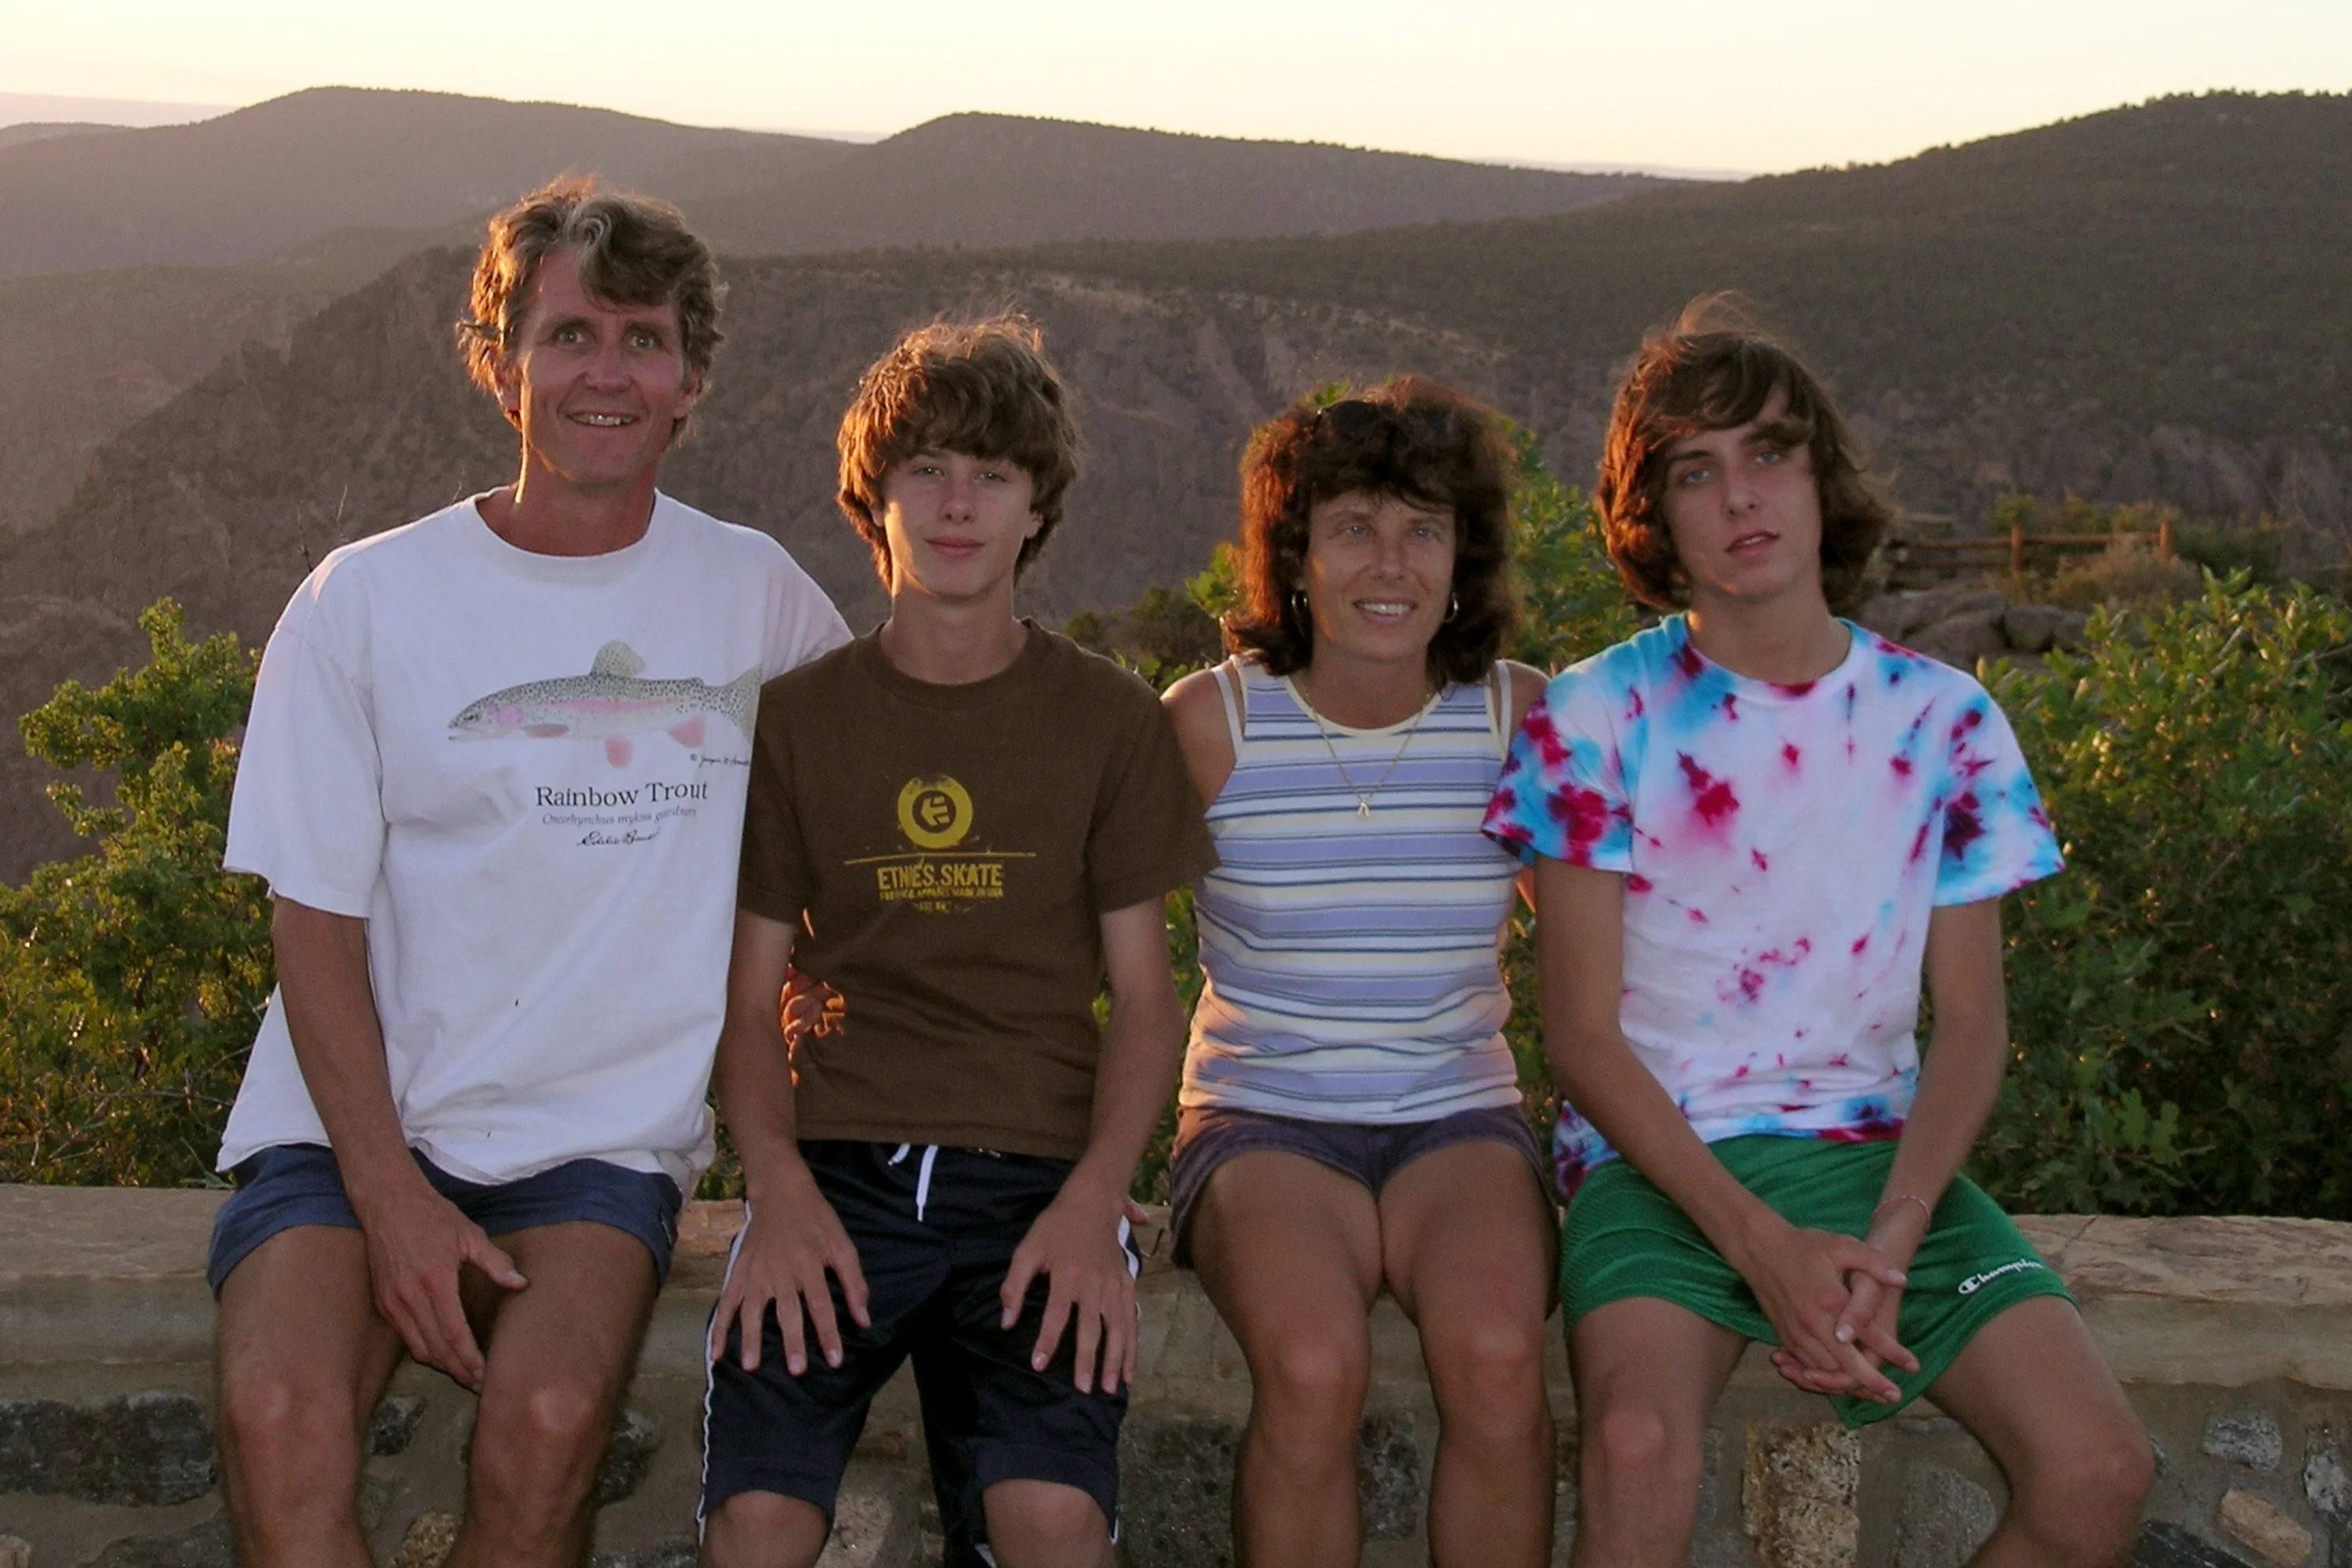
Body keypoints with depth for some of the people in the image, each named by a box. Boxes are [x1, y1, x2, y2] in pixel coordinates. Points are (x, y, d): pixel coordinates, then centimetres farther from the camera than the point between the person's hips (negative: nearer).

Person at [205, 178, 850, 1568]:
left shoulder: (757, 597, 5)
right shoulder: (367, 598, 0)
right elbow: (317, 924, 0)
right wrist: (387, 1194, -11)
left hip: (604, 1138, 1)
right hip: (350, 1125, 0)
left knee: (548, 1424, -29)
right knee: (281, 1421, -29)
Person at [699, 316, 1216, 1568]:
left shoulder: (1109, 720, 10)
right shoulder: (796, 720, 11)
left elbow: (1143, 995, 8)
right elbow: (749, 997, 9)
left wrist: (1094, 1198, -9)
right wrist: (780, 1185, -10)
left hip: (1039, 1173, 0)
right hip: (837, 1168, 0)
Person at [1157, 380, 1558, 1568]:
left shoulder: (1520, 720, 2)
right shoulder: (1215, 722, -3)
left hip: (1459, 1121, 1)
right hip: (1264, 1122, -1)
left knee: (1497, 1357, -29)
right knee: (1312, 1367, -31)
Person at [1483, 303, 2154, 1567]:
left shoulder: (1943, 722, 5)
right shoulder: (1597, 719, -3)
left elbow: (1972, 1023, 6)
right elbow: (1583, 1034, -5)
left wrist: (1888, 1246, -12)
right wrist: (1762, 1244, -16)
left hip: (1874, 1155, 3)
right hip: (1660, 1161, -3)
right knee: (1640, 1450, -33)